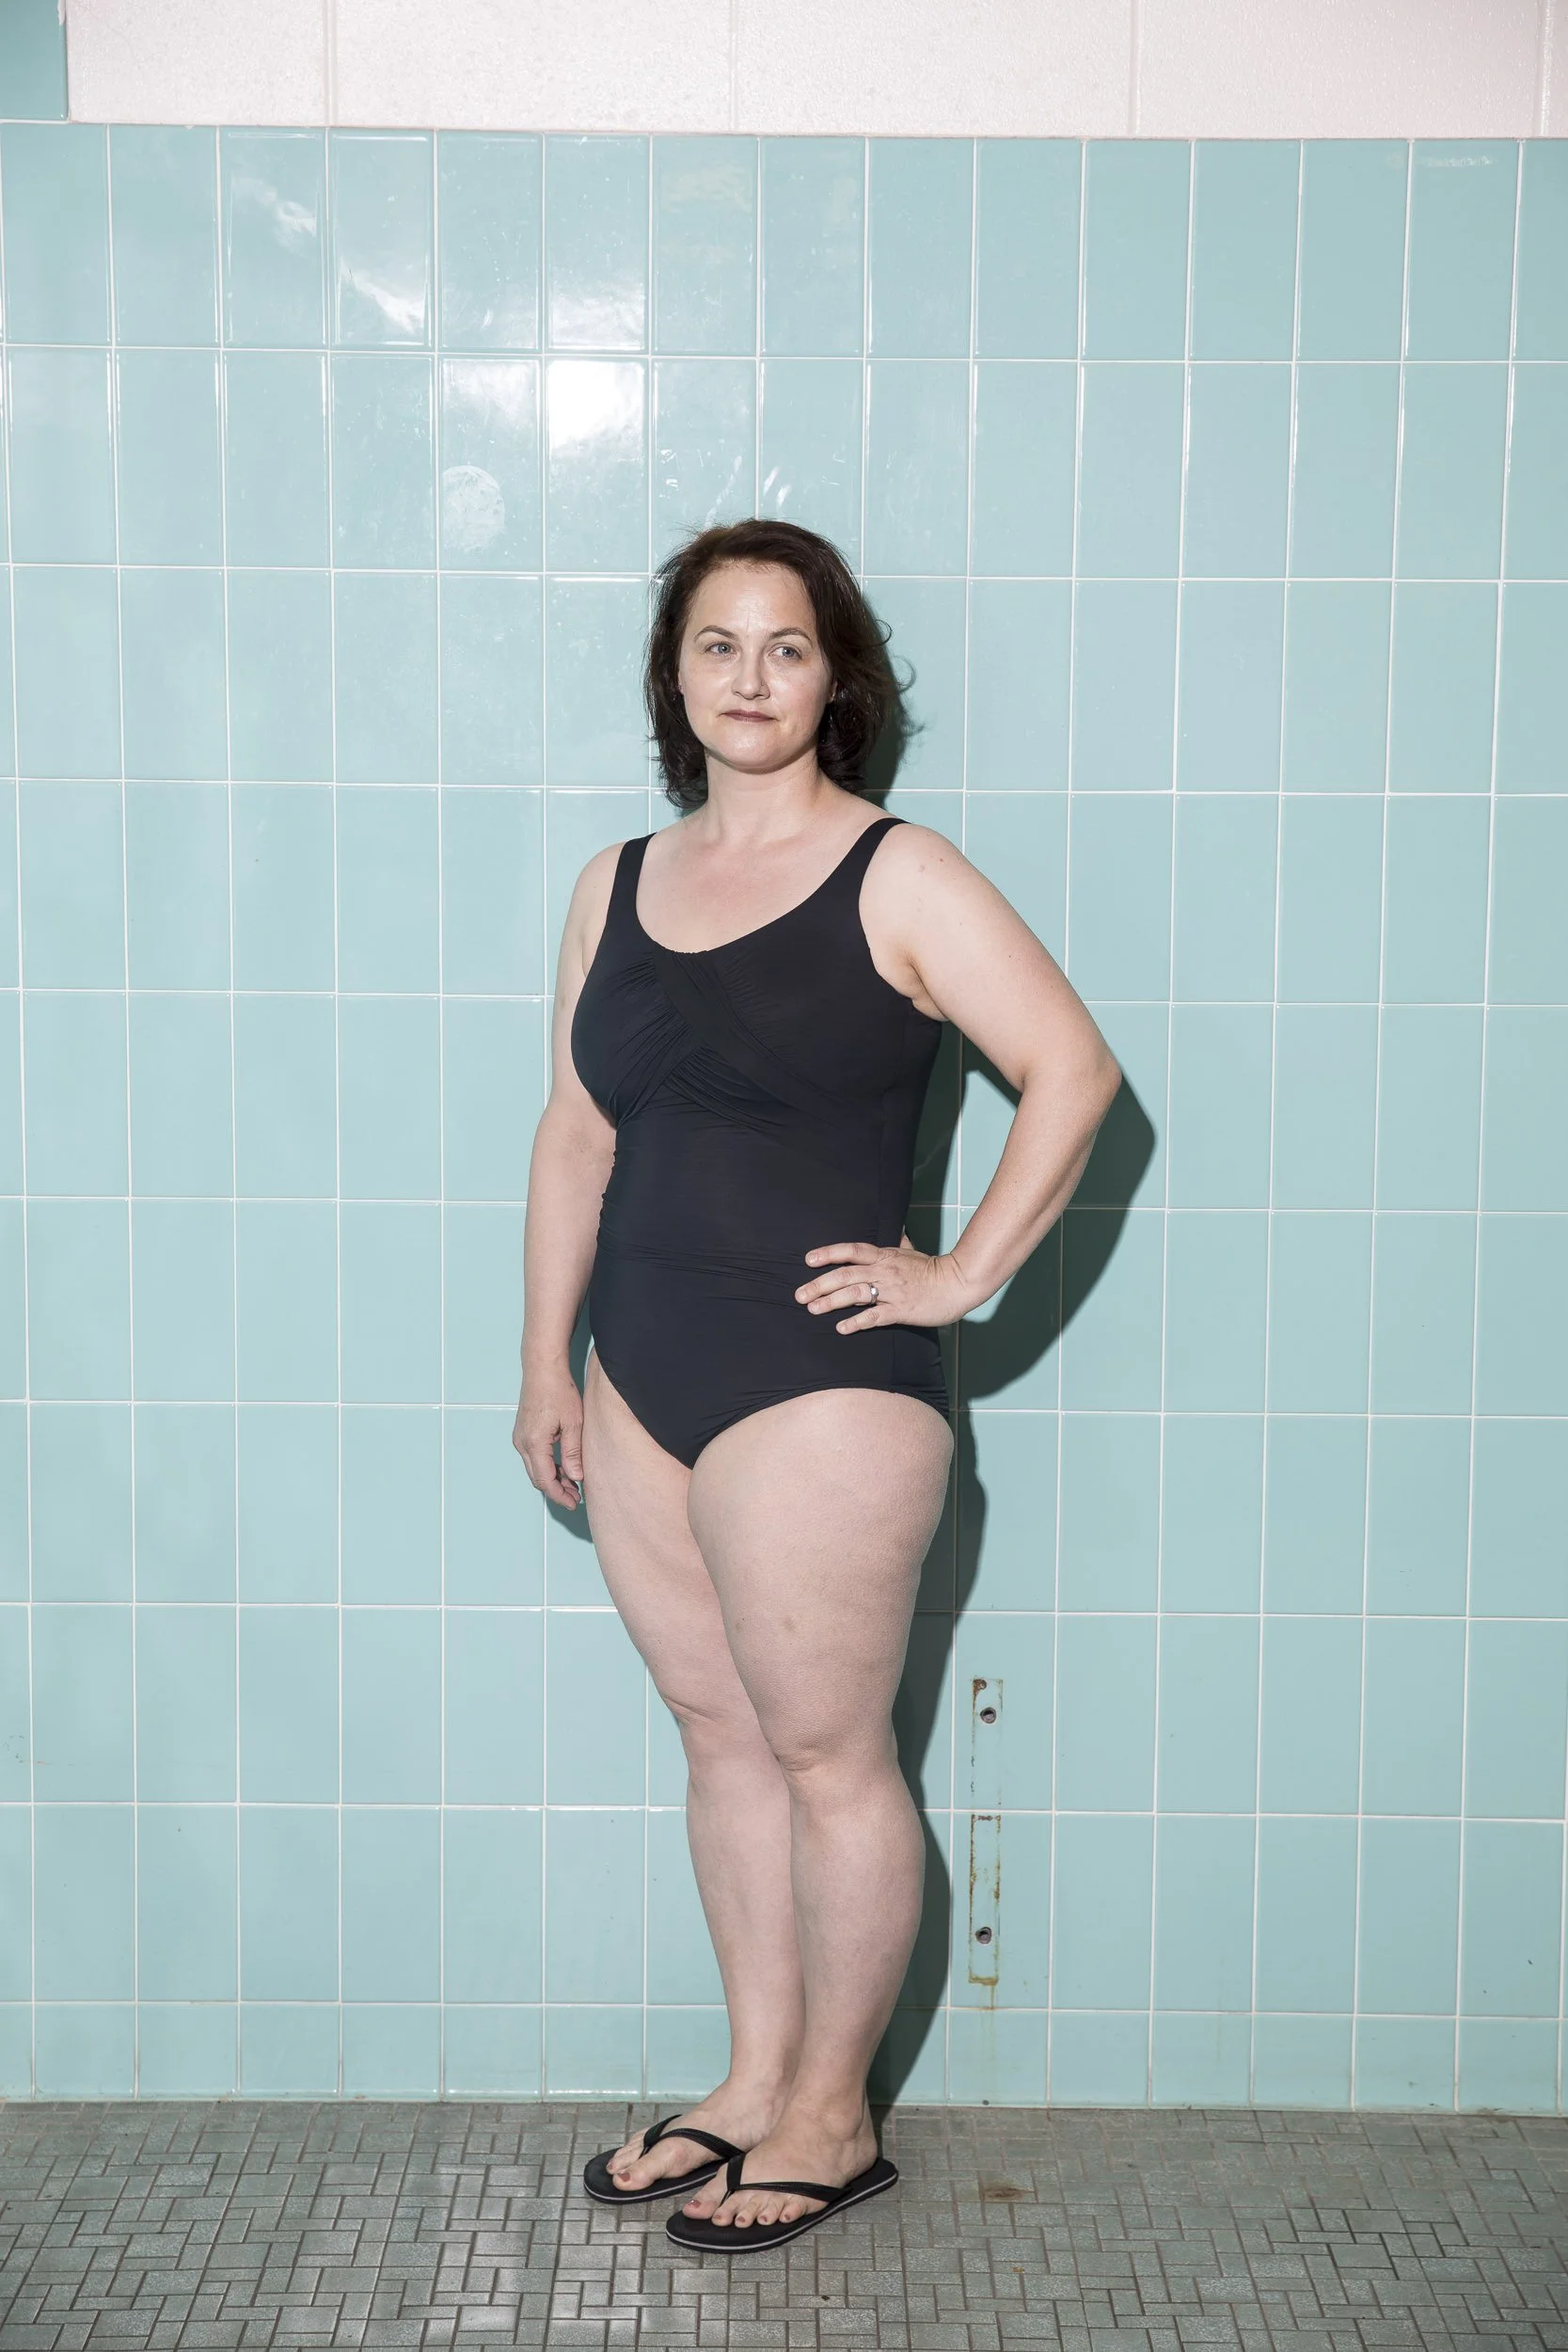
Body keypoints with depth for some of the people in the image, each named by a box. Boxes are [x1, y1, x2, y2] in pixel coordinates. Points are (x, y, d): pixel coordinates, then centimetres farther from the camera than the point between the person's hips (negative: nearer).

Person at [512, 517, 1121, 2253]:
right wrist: (547, 1361, 13)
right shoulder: (616, 885, 12)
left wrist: (963, 1276, -11)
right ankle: (755, 2080, 29)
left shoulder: (898, 878, -6)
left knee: (825, 1754, 3)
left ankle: (831, 2118, 19)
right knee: (722, 1739, 15)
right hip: (643, 1386, 6)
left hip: (820, 1391, -6)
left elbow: (1074, 1072, -9)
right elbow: (575, 1136, 15)